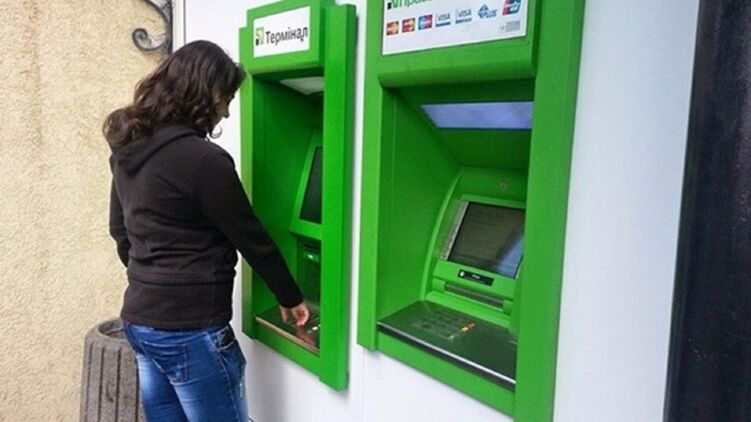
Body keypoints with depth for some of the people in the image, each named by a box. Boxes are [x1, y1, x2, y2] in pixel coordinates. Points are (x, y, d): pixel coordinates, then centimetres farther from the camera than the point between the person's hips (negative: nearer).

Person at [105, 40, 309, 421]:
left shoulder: (126, 149, 5)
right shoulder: (204, 159, -20)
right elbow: (251, 240, -12)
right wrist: (290, 298, 1)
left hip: (138, 319, 8)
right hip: (190, 331, -8)